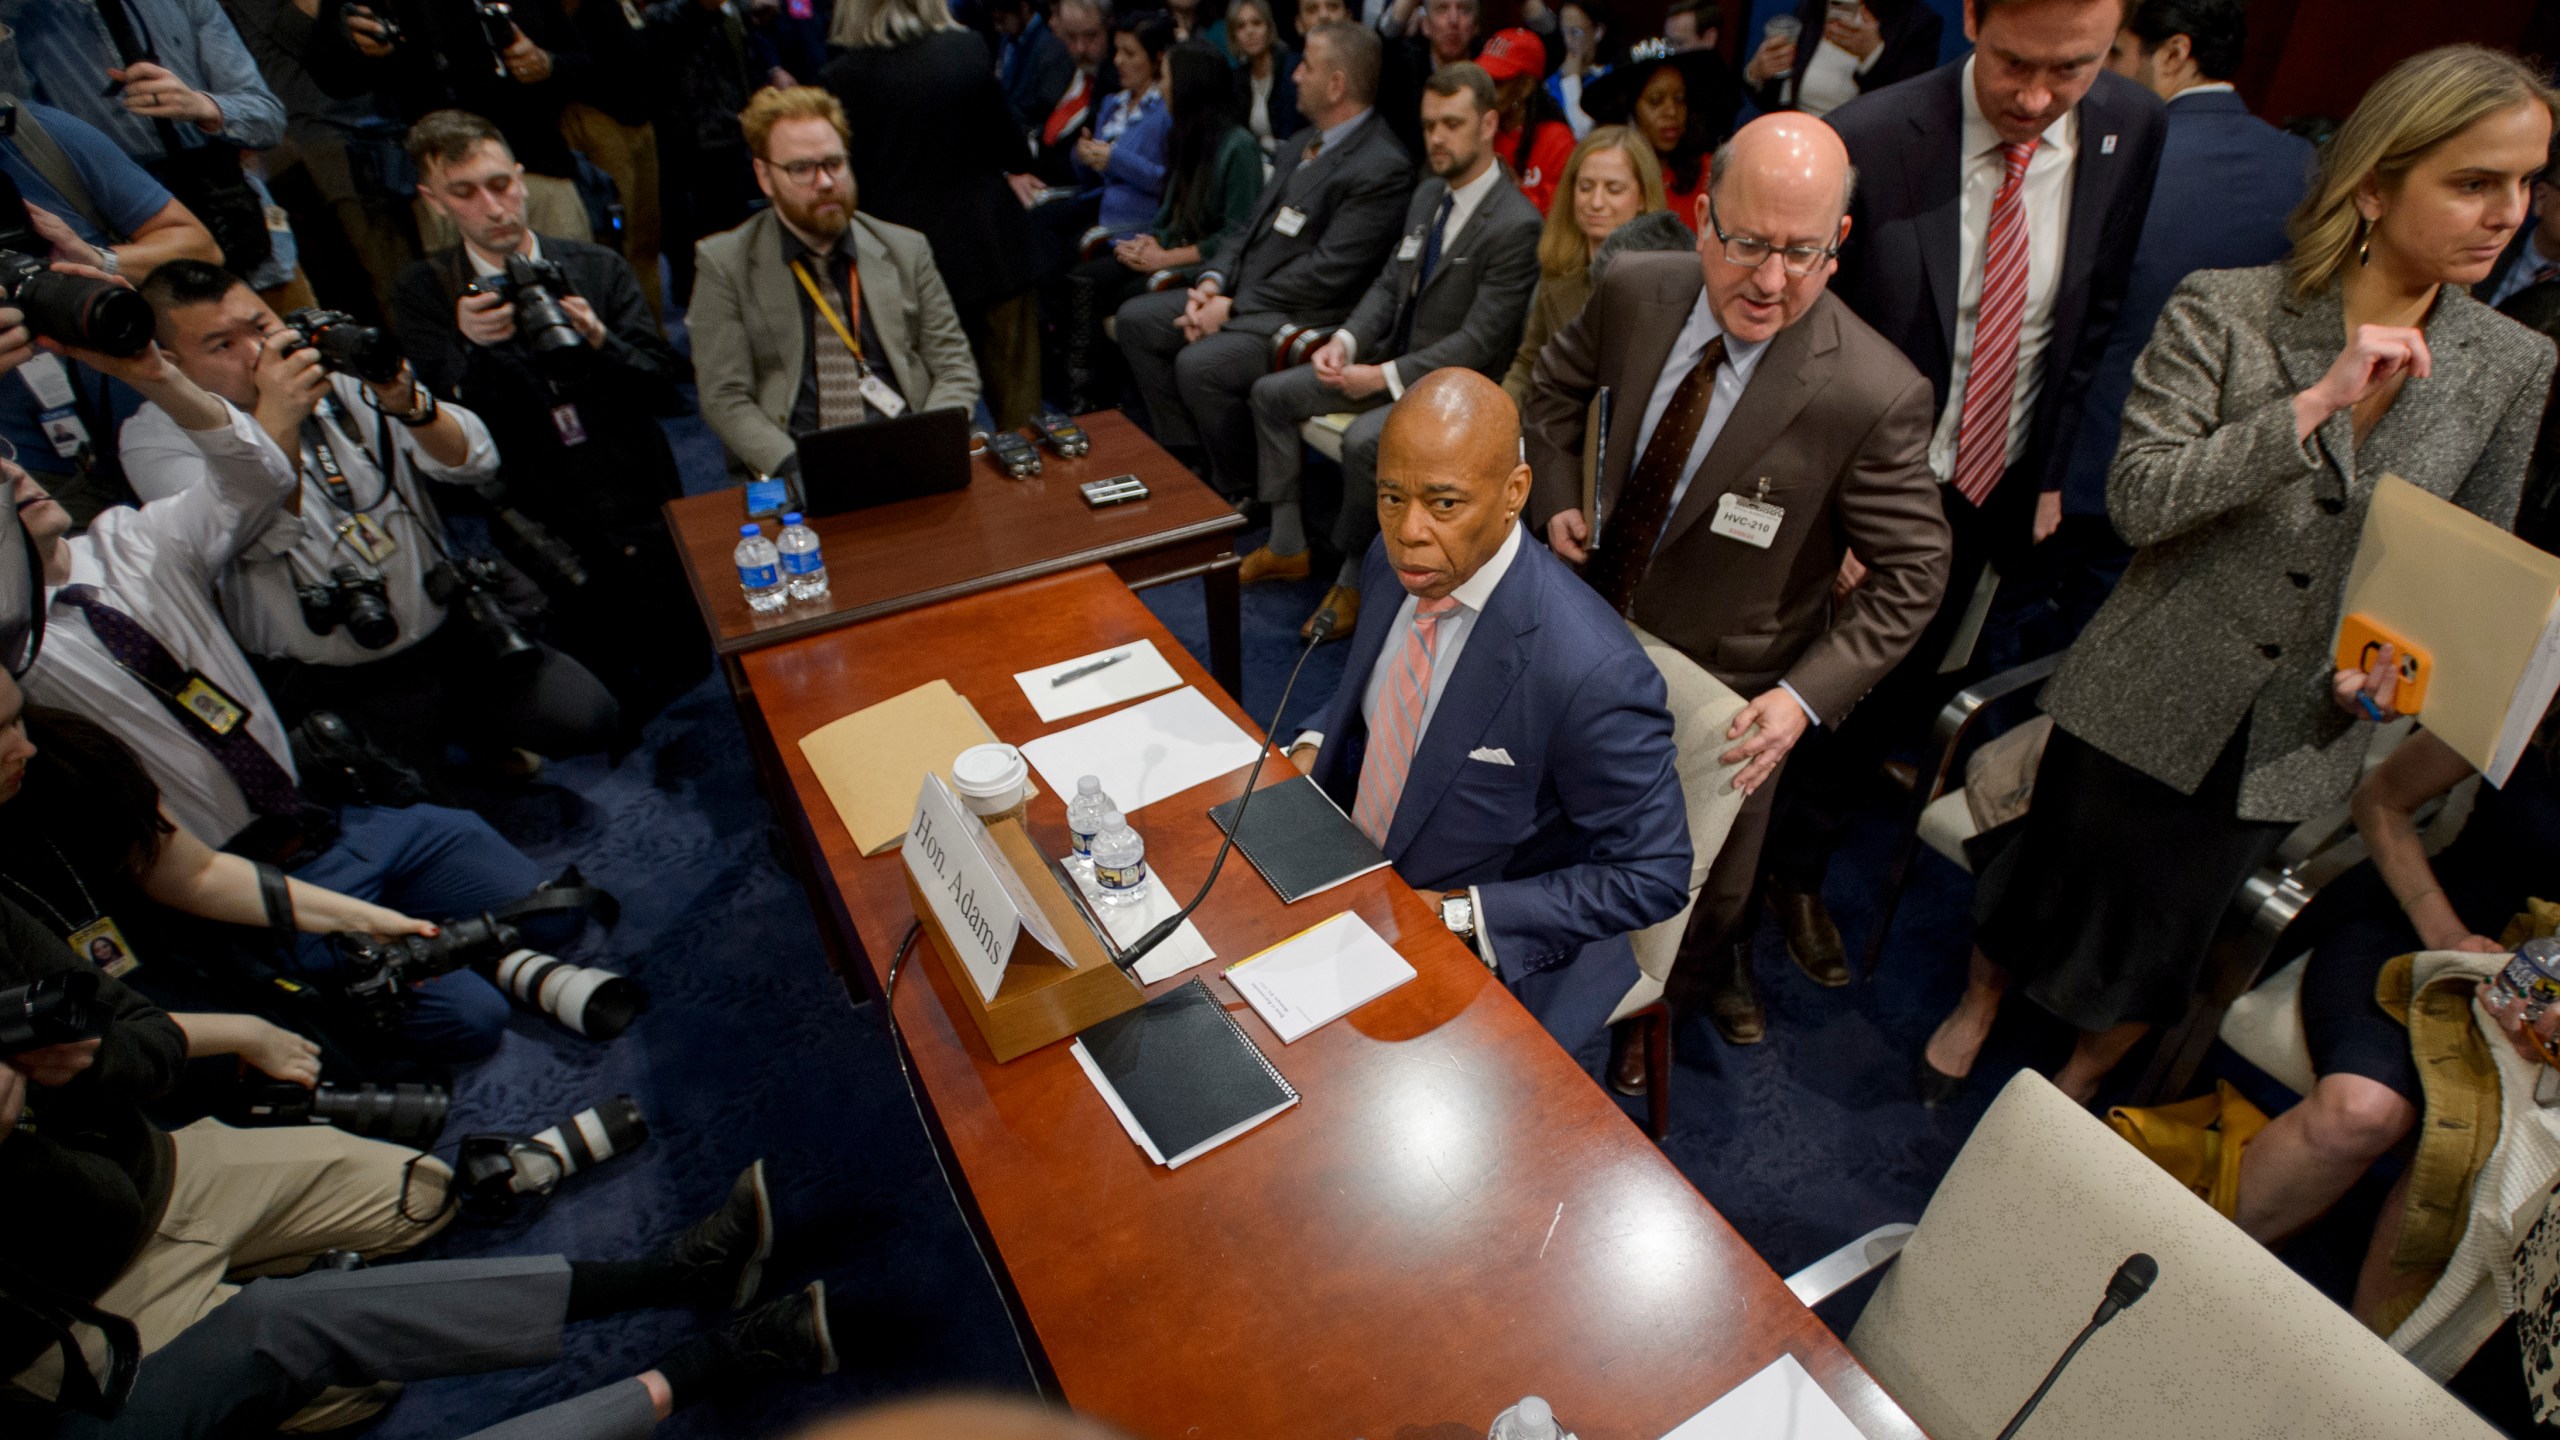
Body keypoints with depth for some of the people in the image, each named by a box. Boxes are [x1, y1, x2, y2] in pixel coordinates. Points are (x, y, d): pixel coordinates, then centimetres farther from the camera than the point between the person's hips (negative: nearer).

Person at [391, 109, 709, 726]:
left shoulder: (597, 268, 4)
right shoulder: (425, 291, 1)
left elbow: (667, 387, -2)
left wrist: (599, 341, -22)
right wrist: (470, 348, -25)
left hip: (646, 515, 1)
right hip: (543, 533, -1)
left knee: (685, 663, 8)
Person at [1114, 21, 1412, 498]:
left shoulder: (1382, 168, -16)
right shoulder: (1302, 144, 14)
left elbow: (1327, 272, -21)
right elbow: (1254, 223, 16)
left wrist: (1233, 307, -18)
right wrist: (1213, 281, -2)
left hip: (1303, 316, -10)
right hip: (1242, 293, 10)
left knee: (1199, 364, -30)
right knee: (1136, 319, 5)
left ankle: (1243, 495, -8)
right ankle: (1187, 456, 10)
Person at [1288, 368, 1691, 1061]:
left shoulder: (1591, 671, -32)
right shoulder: (1395, 561, -8)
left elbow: (1653, 876, -20)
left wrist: (1455, 914, -23)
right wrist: (1312, 749, -6)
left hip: (1494, 955, -6)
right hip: (1355, 877, 7)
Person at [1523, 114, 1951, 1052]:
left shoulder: (1873, 396, -28)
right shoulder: (1634, 291, -15)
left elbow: (1913, 573, -18)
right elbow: (1558, 382, 7)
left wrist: (1807, 694, -28)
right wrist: (1558, 498, -5)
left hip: (1726, 692, -3)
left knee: (1707, 875, 22)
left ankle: (1693, 980, 57)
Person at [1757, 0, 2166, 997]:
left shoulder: (2131, 129, -5)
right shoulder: (1865, 144, -21)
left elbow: (2095, 313, 6)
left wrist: (2049, 469, 4)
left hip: (1994, 495, 5)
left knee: (1904, 699, 18)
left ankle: (1799, 870, 41)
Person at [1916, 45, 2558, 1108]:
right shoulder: (2224, 311, -13)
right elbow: (2137, 499, -22)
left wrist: (2399, 663, -11)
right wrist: (2314, 404, -28)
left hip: (2295, 732, 3)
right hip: (2150, 695, -3)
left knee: (2168, 931, 20)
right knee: (2053, 872, 17)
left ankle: (2080, 1082, 47)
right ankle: (1976, 1008, 48)